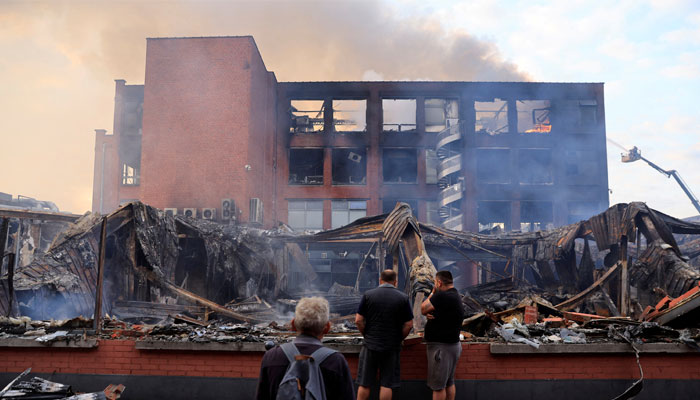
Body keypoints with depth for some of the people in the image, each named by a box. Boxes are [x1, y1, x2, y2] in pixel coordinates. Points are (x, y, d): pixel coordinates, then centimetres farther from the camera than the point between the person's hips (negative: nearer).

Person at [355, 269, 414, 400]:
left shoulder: (368, 295, -3)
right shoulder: (403, 298, -3)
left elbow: (358, 320, -5)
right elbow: (409, 324, -3)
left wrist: (367, 335, 9)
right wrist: (398, 339, 10)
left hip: (370, 345, 0)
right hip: (392, 347, 0)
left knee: (364, 384, 10)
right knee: (387, 384, 7)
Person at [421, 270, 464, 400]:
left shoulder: (442, 296, -22)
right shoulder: (455, 295, 11)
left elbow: (423, 309, -11)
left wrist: (432, 293, 0)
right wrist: (429, 314, -11)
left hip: (441, 347, -10)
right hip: (452, 344, 10)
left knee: (438, 385, -2)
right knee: (449, 383, 18)